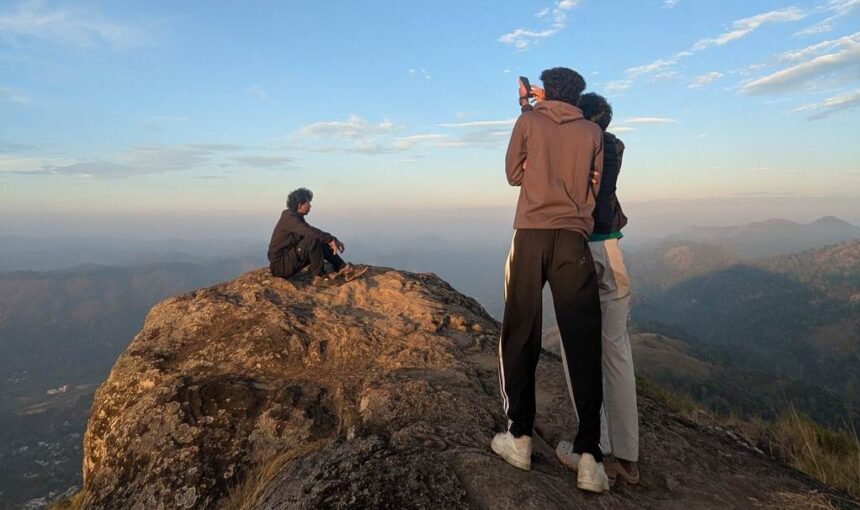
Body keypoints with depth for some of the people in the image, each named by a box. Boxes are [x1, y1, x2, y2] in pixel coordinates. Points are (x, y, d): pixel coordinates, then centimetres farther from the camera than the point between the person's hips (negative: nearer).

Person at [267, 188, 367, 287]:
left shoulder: (296, 217, 12)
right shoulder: (289, 218, -18)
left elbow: (311, 232, 17)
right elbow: (311, 232, -34)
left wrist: (331, 240, 4)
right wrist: (332, 239, -30)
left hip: (289, 259, 10)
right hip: (280, 265, -10)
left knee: (321, 243, 5)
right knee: (313, 240, -25)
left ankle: (344, 269, -4)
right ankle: (319, 277, -17)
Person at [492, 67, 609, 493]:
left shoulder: (528, 121, 11)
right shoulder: (593, 133, 14)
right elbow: (594, 188, 19)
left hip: (530, 236, -1)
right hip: (573, 239, 1)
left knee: (521, 335, 7)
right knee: (582, 341, 0)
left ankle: (520, 437, 12)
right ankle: (589, 456, 0)